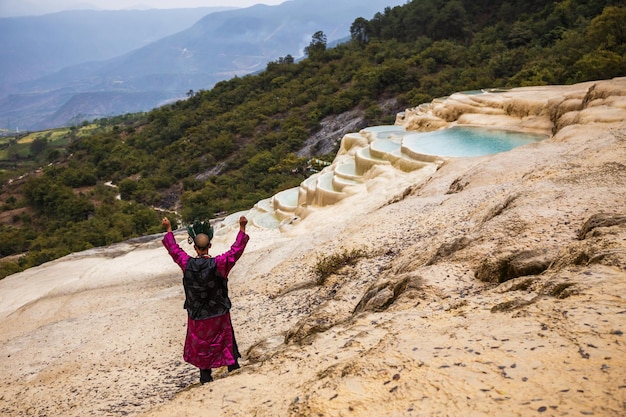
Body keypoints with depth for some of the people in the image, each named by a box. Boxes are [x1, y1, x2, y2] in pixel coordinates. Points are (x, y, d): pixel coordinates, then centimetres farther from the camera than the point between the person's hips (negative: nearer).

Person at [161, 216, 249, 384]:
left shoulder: (187, 264, -14)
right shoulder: (217, 264, -22)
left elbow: (174, 249, 1)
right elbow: (236, 250, -19)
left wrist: (169, 229, 13)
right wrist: (242, 228, -17)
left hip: (196, 316, 2)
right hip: (218, 314, -2)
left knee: (201, 346, 18)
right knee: (225, 342, 16)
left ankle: (205, 375, 28)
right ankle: (233, 367, 25)